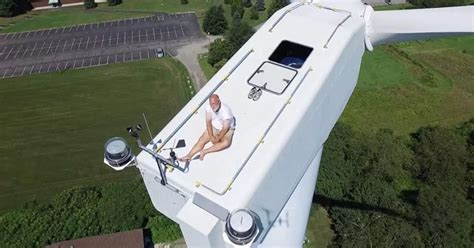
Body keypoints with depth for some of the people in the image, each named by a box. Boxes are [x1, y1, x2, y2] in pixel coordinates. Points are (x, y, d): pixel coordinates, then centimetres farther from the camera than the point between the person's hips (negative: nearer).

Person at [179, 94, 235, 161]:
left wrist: (217, 139, -21)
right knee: (202, 140, -15)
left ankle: (204, 152, -28)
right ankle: (189, 156, -22)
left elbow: (225, 128, -26)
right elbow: (208, 122, -9)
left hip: (227, 129, -4)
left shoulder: (225, 110, -31)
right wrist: (211, 137, -18)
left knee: (225, 143, -33)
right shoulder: (208, 107, -17)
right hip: (214, 127, 4)